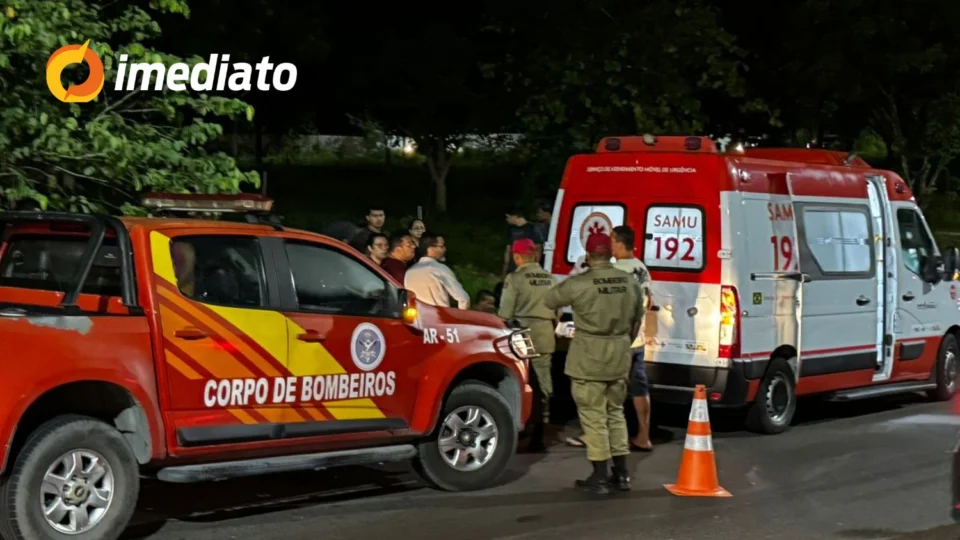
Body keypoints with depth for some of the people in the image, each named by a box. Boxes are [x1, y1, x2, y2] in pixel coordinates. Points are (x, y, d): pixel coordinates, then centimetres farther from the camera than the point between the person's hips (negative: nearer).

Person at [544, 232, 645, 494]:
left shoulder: (579, 283, -14)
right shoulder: (630, 282, 4)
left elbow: (549, 300, 0)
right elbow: (637, 319, 15)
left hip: (589, 360, -6)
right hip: (620, 357, 6)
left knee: (593, 416, 1)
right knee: (616, 412, 18)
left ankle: (600, 477, 4)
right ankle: (621, 473, 21)